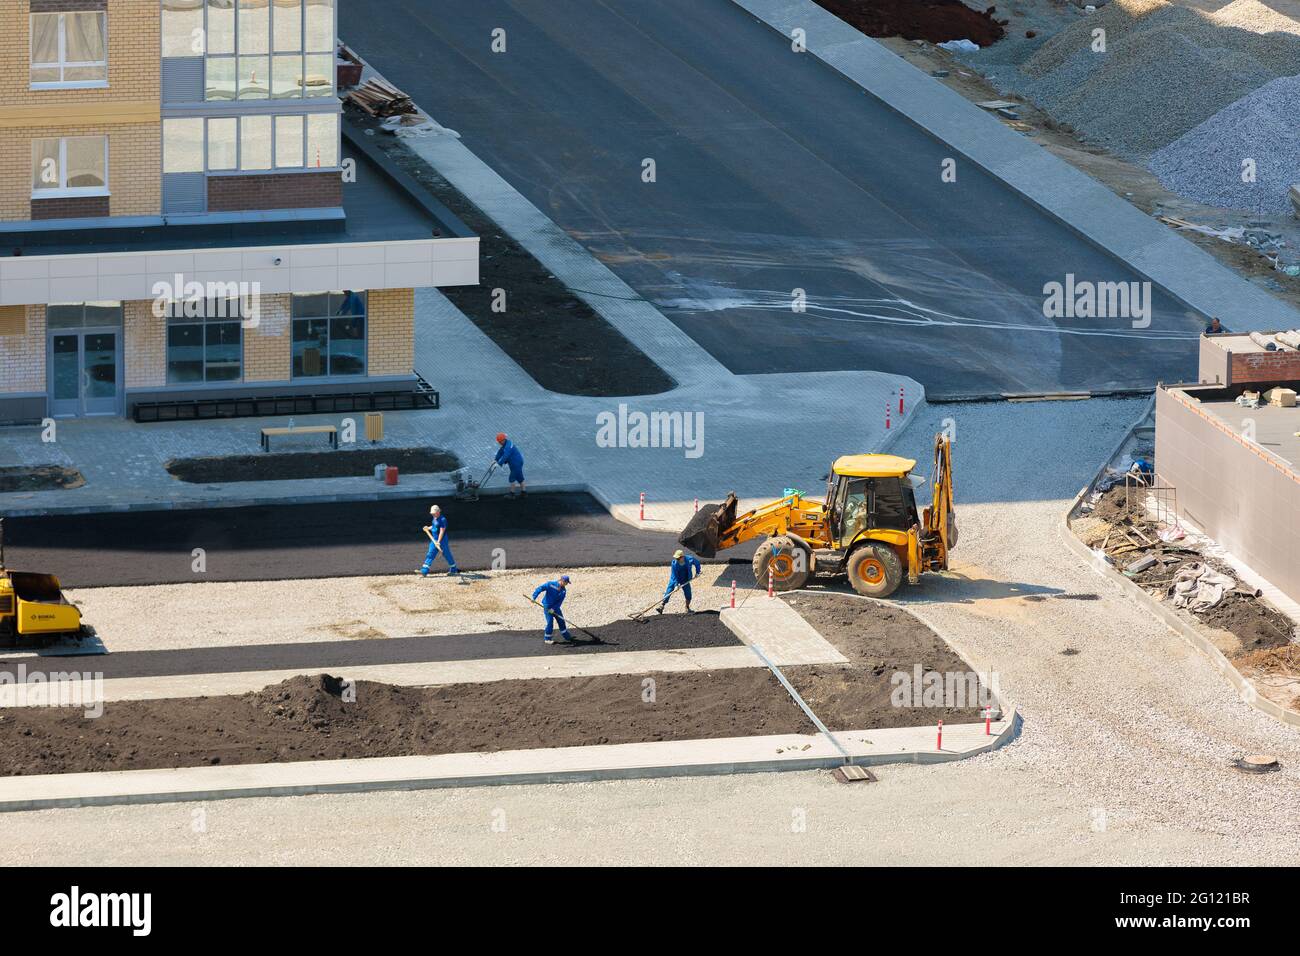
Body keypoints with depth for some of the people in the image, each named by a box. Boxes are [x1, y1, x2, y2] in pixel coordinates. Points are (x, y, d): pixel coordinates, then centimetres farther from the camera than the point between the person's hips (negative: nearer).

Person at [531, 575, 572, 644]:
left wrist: (554, 609, -20)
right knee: (550, 622, -11)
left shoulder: (563, 590, -1)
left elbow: (560, 601, -6)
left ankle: (567, 637, 25)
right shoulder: (551, 584, -16)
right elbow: (540, 588, -21)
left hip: (555, 607, 5)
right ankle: (547, 639, 3)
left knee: (561, 621, 11)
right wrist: (534, 597, -33)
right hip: (547, 606, -5)